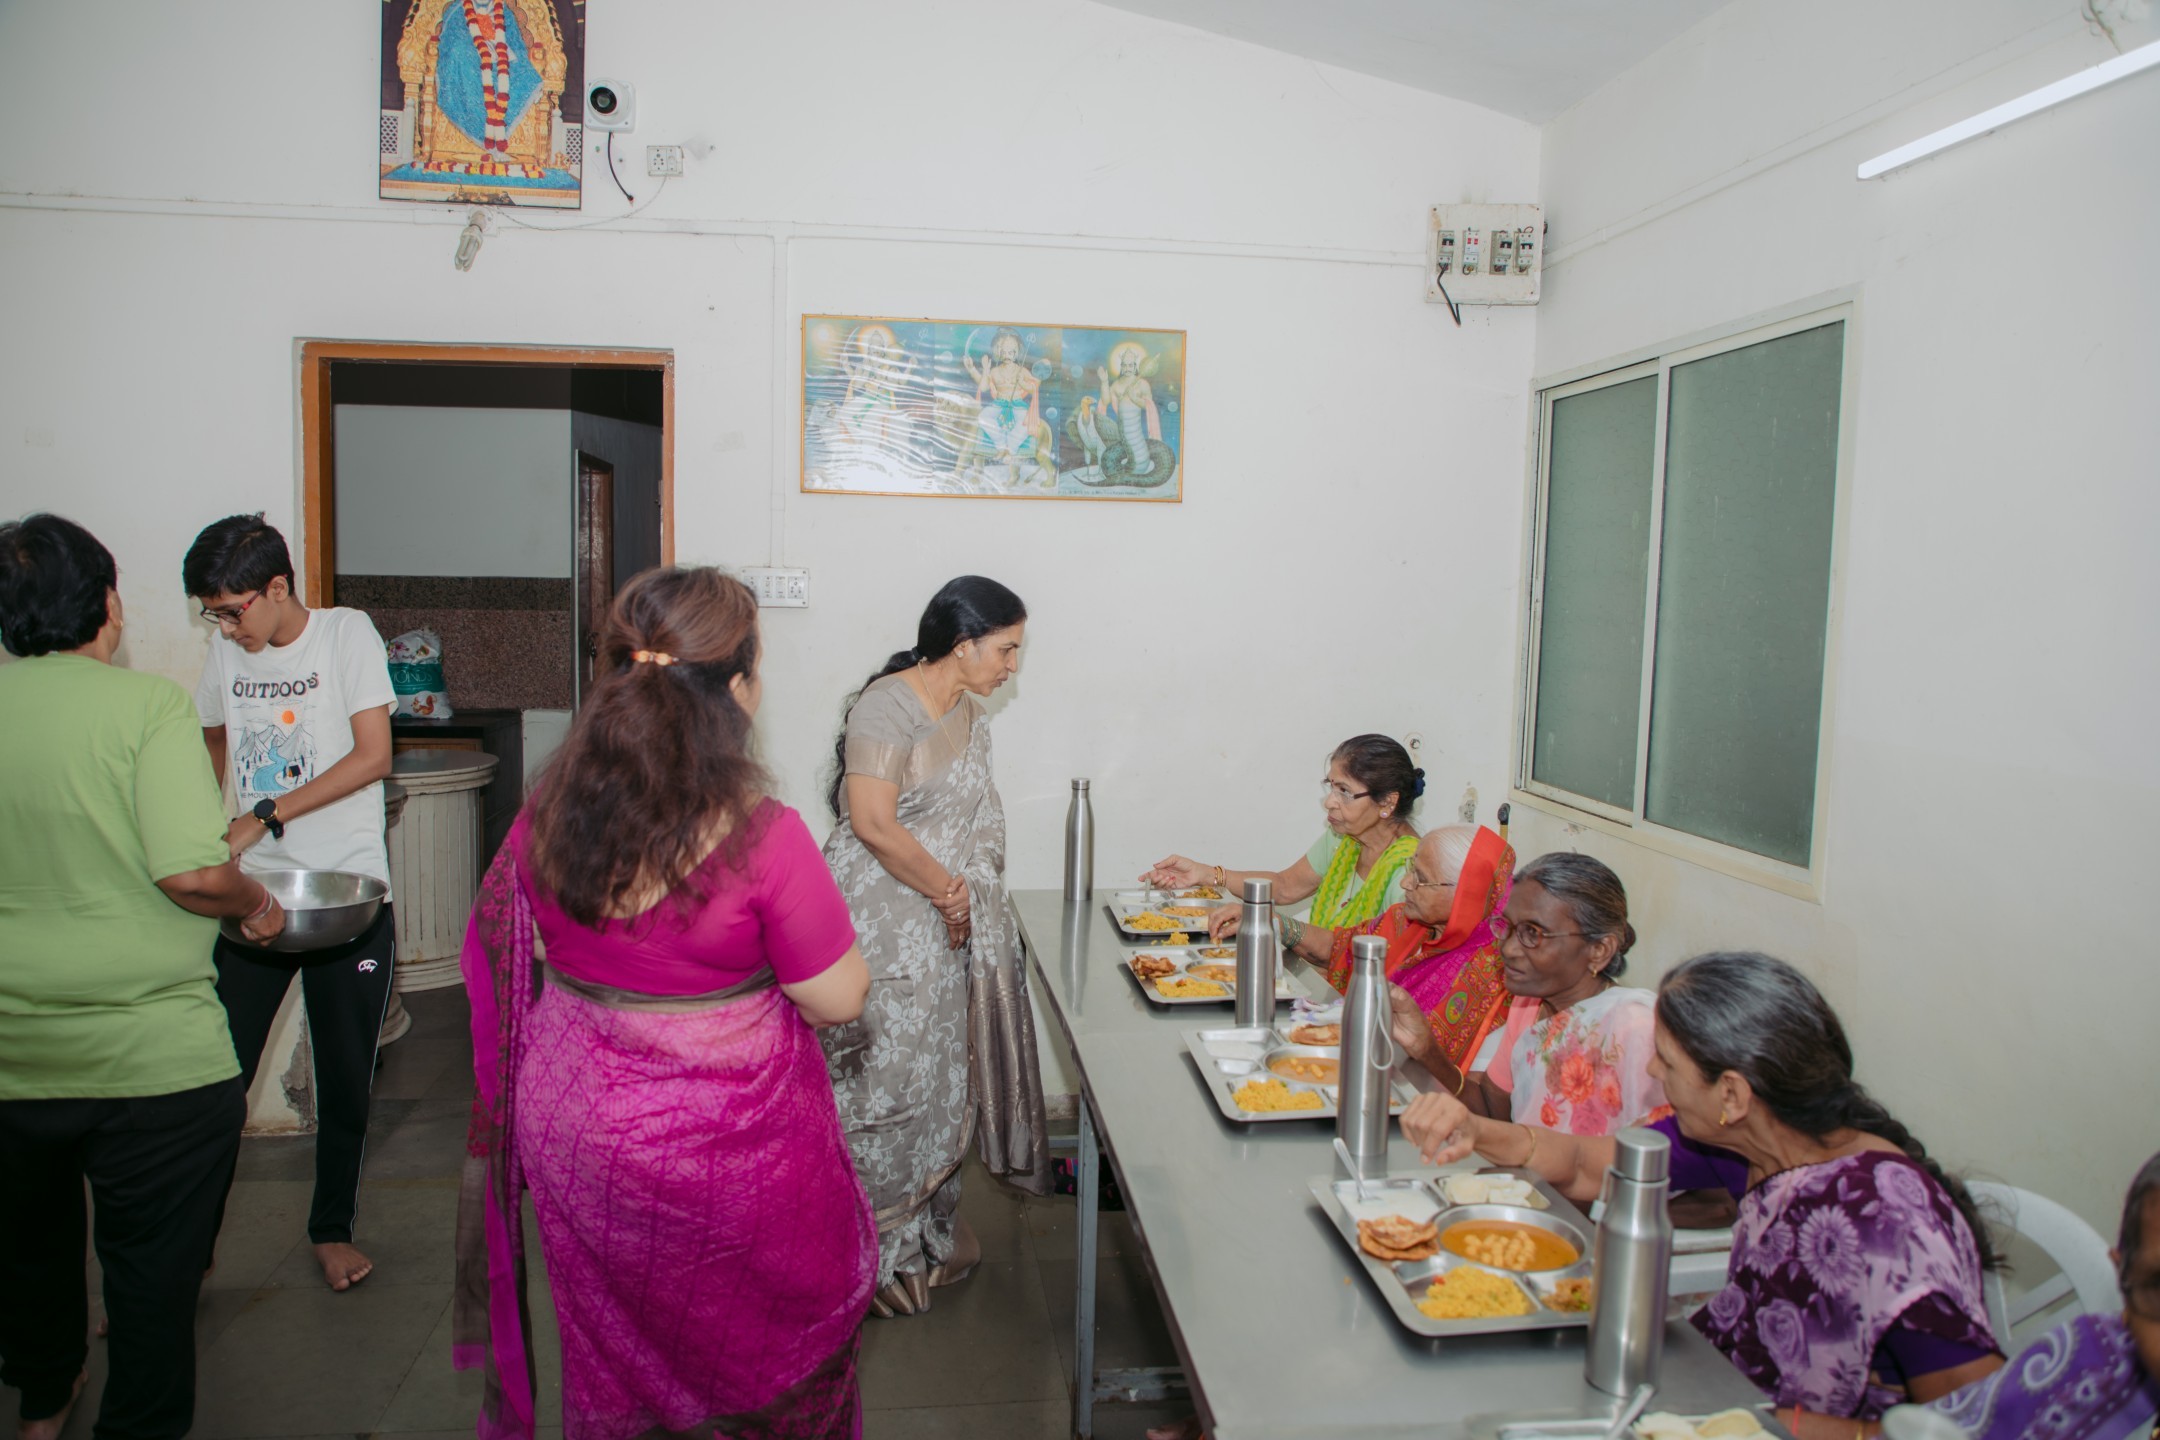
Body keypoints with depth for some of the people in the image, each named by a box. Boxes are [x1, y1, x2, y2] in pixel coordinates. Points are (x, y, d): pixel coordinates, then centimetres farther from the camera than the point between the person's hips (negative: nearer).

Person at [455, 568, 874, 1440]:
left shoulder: (548, 814, -9)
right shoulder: (760, 836, -26)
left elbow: (517, 941, 7)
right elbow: (840, 1000, -18)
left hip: (576, 1129, 5)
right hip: (727, 1149, -5)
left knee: (616, 1349, 26)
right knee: (768, 1358, 19)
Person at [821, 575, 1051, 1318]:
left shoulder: (969, 714, 11)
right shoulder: (887, 705, -16)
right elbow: (872, 823, -23)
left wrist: (963, 896, -6)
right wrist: (947, 892, -13)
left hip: (949, 934, 9)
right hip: (883, 930, -8)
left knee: (940, 1082, 15)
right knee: (883, 1083, 0)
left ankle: (927, 1236, 31)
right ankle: (873, 1254, 16)